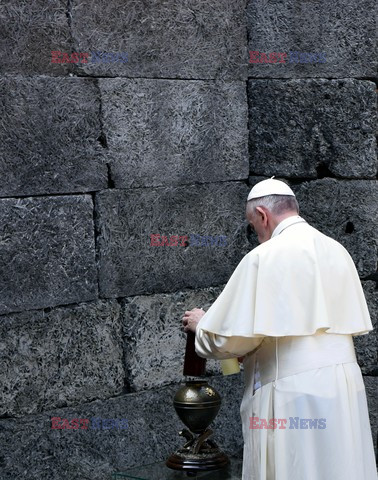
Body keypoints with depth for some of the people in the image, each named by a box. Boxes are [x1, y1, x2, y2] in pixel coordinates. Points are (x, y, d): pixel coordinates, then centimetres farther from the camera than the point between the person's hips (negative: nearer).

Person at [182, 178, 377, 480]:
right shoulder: (337, 251, 10)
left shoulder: (264, 257, -11)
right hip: (346, 389, 7)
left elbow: (235, 336, -12)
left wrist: (202, 324, 9)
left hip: (293, 396, -7)